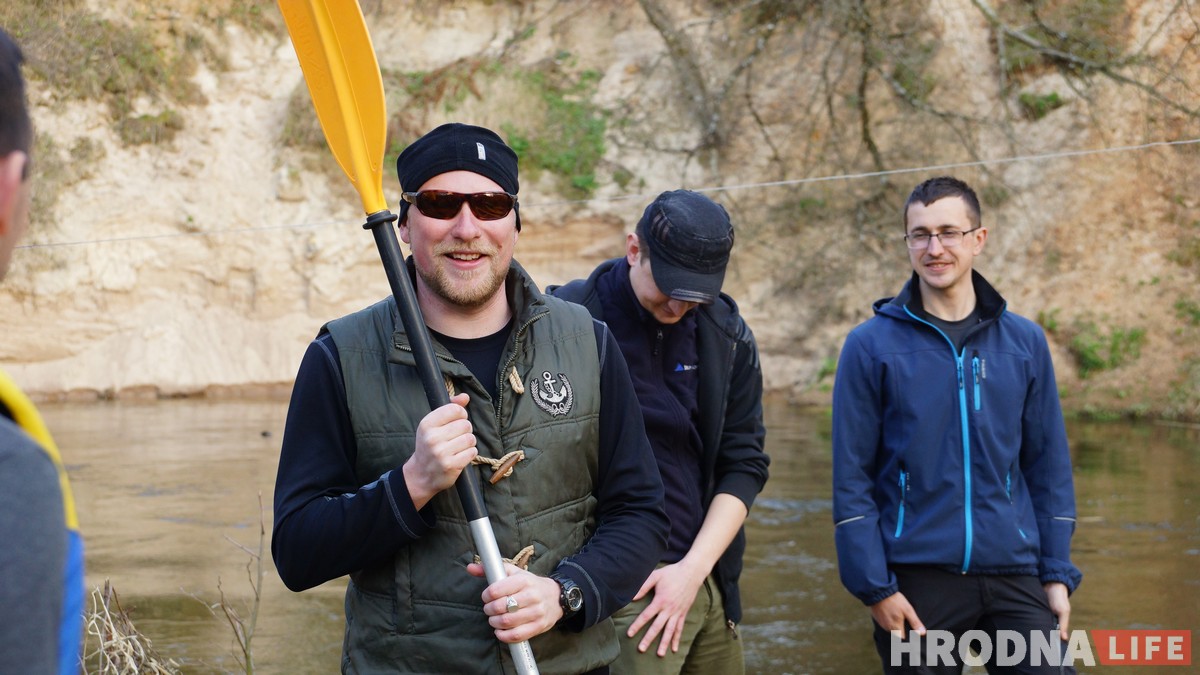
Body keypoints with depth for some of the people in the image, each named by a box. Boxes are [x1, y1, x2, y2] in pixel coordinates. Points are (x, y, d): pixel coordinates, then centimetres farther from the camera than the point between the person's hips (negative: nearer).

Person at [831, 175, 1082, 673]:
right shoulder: (871, 346, -2)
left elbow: (1048, 466, 9)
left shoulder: (1025, 342, 6)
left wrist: (1057, 573, 3)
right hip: (917, 581, -2)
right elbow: (851, 478, -4)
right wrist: (874, 586, -9)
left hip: (1014, 577, 2)